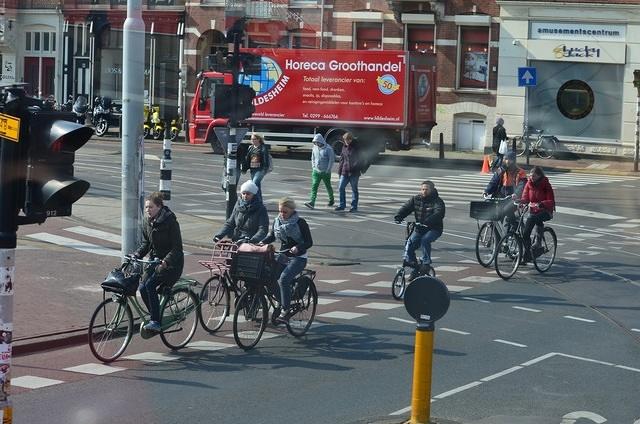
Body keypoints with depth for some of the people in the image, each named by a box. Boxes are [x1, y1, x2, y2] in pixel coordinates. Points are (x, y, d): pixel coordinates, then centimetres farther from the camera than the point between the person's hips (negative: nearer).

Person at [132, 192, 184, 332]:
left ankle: (156, 322, -20)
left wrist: (166, 261, -34)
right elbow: (146, 243, 12)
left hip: (171, 263, -7)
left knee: (150, 285, -24)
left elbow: (177, 247, -20)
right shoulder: (147, 221, 3)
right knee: (142, 287, -10)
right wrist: (136, 255, -5)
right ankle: (155, 317, 7)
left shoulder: (170, 221, -18)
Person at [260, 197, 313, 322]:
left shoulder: (300, 223, -11)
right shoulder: (277, 221, 5)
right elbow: (271, 236, 15)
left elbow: (309, 242, -12)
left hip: (298, 257, -6)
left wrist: (298, 248, -31)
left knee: (284, 279, -28)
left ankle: (285, 310, -20)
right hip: (283, 255, 6)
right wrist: (262, 243, -6)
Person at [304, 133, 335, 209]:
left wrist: (328, 170, -13)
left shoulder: (328, 149, -11)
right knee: (314, 186, -9)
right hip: (316, 171, 4)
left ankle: (331, 200, 33)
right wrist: (313, 167, 7)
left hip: (325, 172, -4)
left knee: (328, 187, 12)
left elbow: (331, 160, -10)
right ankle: (312, 202, -18)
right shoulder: (315, 148, 5)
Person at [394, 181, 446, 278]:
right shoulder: (416, 199, 6)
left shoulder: (437, 201, -10)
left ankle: (426, 263, -17)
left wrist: (427, 222, -44)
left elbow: (439, 213, -27)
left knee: (425, 240, -32)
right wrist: (398, 217, -23)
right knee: (409, 243, -12)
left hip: (434, 229, -5)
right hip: (419, 229, 5)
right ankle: (415, 268, 3)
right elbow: (406, 208, -3)